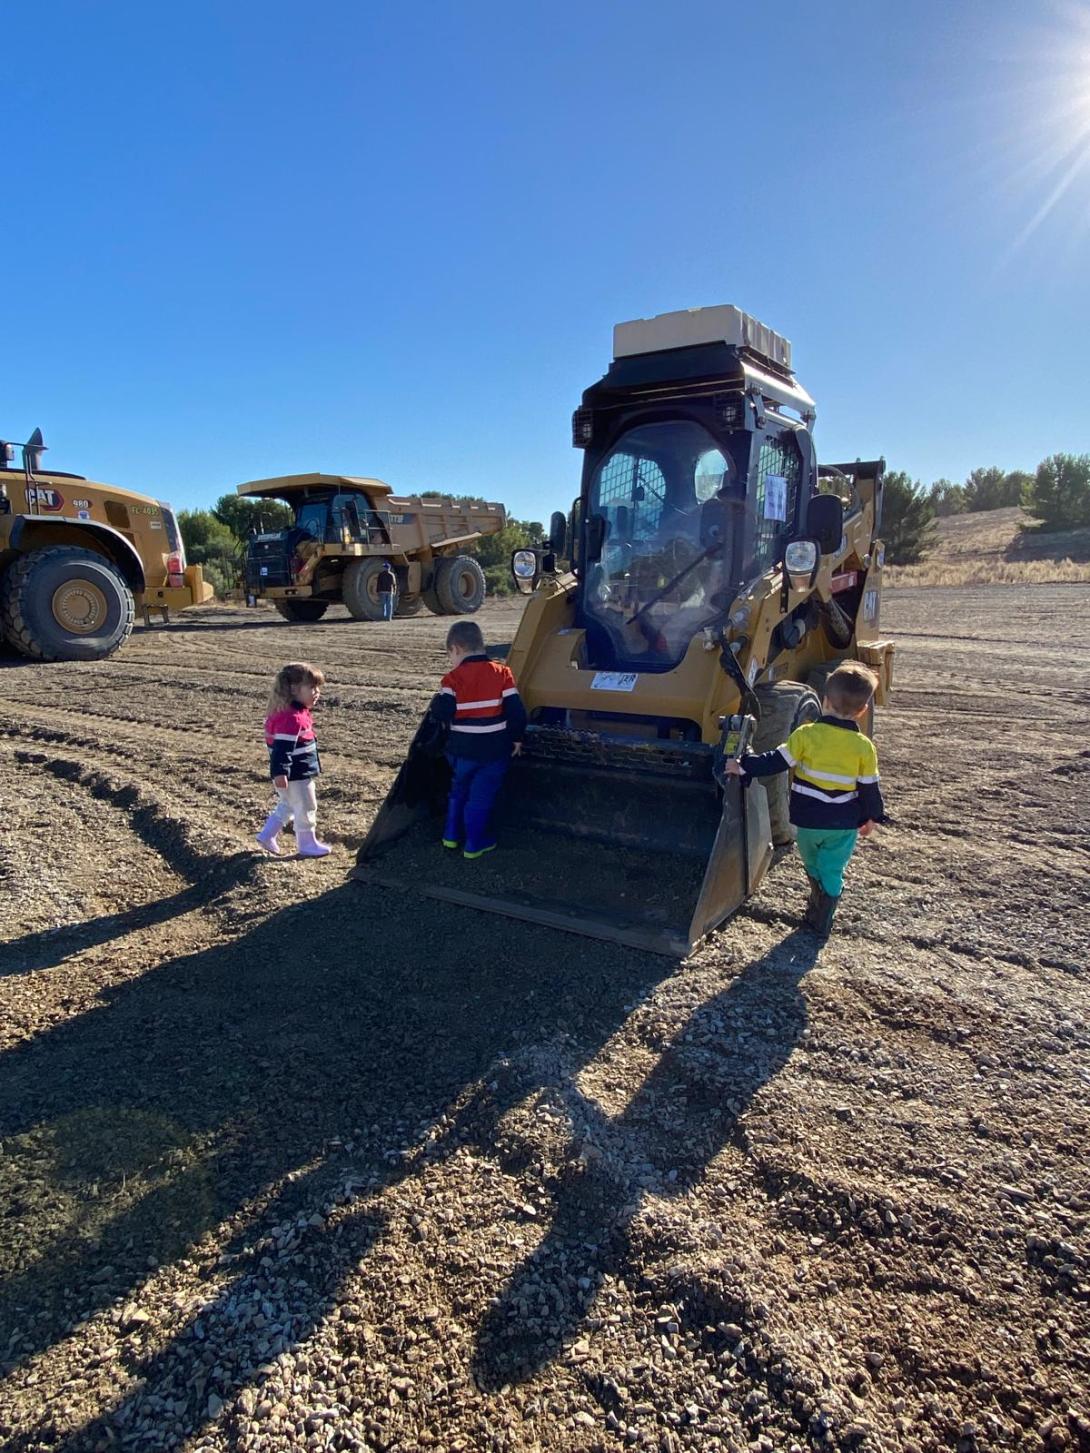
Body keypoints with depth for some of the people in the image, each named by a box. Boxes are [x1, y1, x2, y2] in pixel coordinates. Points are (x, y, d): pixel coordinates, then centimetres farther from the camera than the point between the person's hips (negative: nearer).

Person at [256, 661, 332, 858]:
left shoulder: (296, 713, 9)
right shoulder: (292, 717, -25)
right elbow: (282, 747, -28)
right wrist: (280, 772, -28)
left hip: (296, 773, 10)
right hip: (296, 775, -10)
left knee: (287, 806, 22)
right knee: (306, 808, 4)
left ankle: (267, 835, 28)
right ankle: (307, 844, 16)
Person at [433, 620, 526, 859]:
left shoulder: (453, 678, -10)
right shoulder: (502, 673, -6)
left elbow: (441, 712, -18)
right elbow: (516, 711, -8)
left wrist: (440, 697, 2)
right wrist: (517, 738, 5)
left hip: (462, 749, 1)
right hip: (495, 749, -1)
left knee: (459, 790, 24)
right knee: (481, 796, 10)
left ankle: (452, 835, 32)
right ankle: (474, 844, 17)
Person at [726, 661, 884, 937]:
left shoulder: (806, 735, -15)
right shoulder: (864, 747, -9)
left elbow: (776, 762, -14)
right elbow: (869, 789, -2)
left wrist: (744, 768, -6)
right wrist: (871, 817, 12)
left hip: (808, 820, 0)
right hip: (845, 824, 0)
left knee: (813, 867, 24)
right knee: (832, 871, 13)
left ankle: (817, 904, 42)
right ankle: (821, 923, 16)